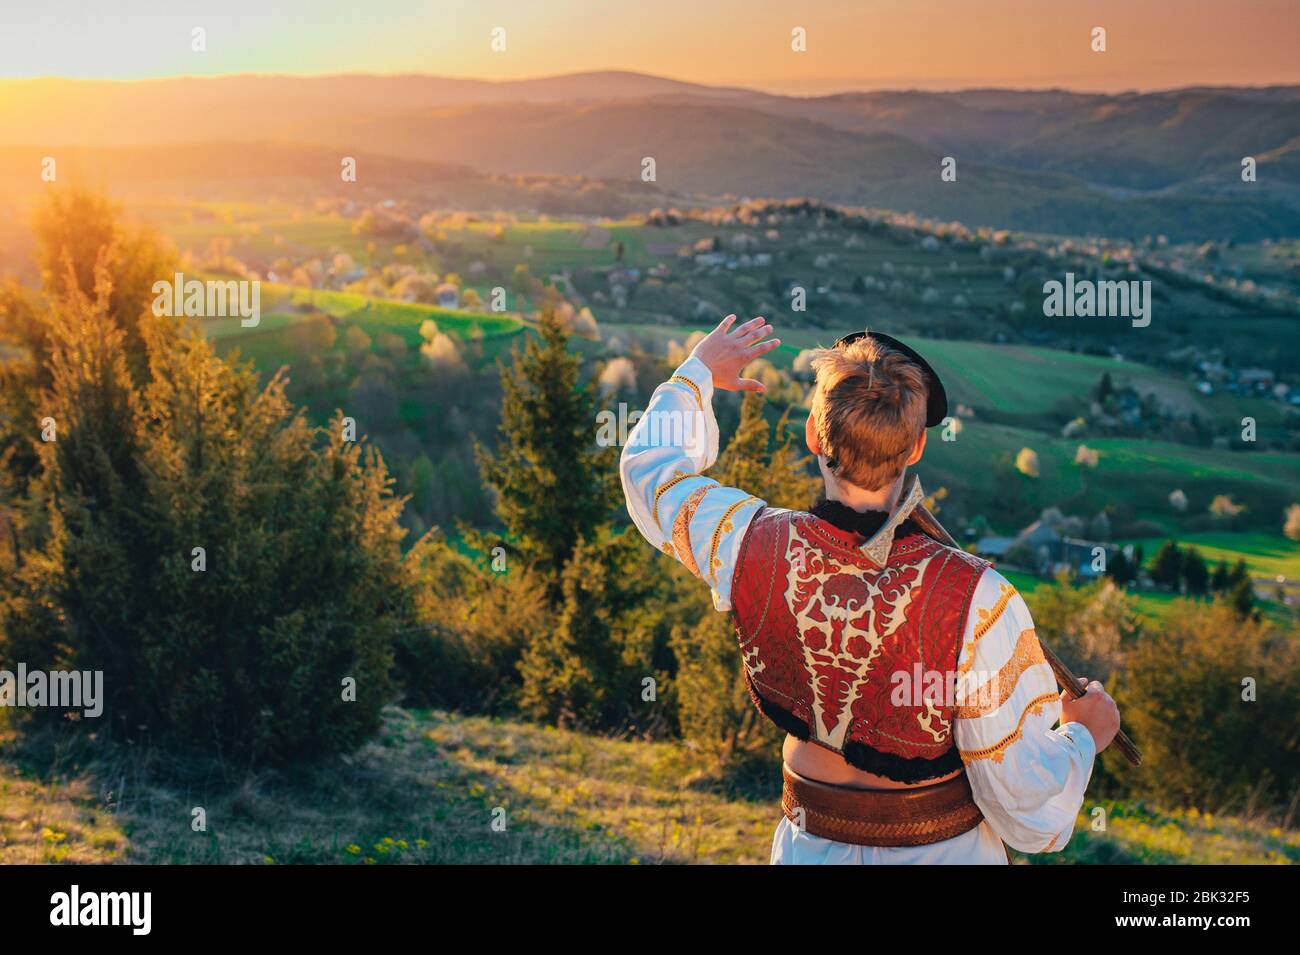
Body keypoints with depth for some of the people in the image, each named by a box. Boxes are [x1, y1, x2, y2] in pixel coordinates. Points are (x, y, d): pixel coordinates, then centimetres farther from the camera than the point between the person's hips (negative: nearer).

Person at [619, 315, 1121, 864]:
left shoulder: (754, 550, -20)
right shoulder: (974, 601, -29)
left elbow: (652, 465, 3)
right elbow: (1033, 815, -22)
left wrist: (699, 374, 20)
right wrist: (1082, 734, -1)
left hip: (811, 844, 2)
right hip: (946, 851, -2)